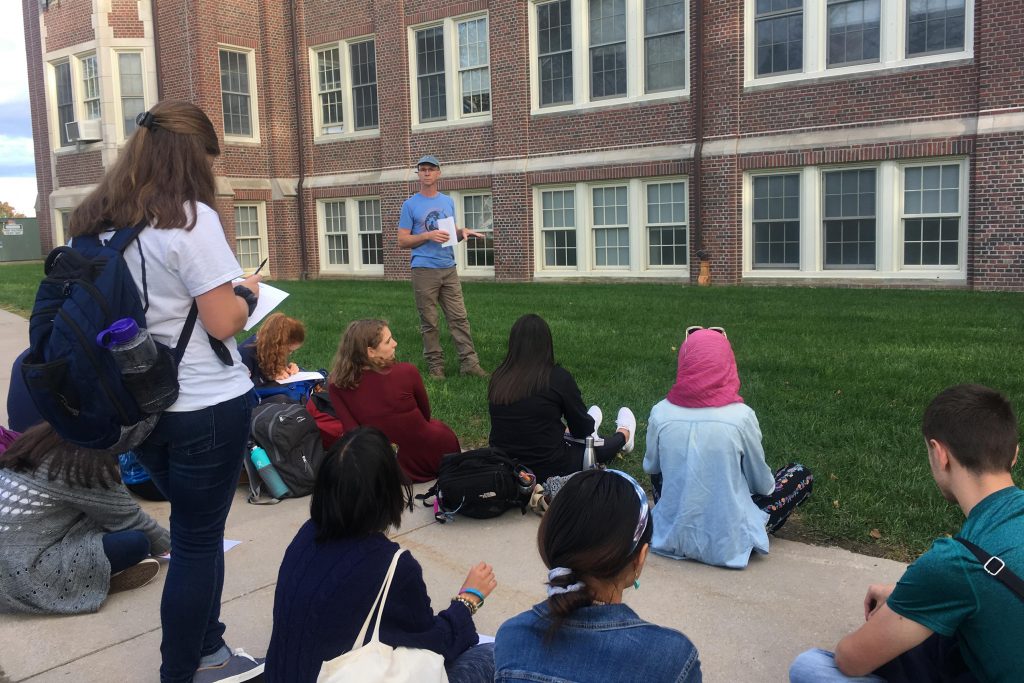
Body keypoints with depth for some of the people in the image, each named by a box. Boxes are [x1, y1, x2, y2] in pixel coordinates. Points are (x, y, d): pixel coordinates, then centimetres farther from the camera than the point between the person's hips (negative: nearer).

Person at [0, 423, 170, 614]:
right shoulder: (86, 464, -16)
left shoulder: (39, 442, 7)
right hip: (24, 578, -9)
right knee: (137, 542, -12)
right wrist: (167, 544, 14)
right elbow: (129, 518, -4)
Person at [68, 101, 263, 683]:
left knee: (194, 528, 22)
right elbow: (223, 322, -18)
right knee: (198, 539, 6)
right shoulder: (190, 218, -16)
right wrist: (248, 292, 2)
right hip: (207, 406, -8)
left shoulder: (97, 221, 6)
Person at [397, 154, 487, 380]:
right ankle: (435, 366, 8)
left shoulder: (448, 202, 15)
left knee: (459, 317, 0)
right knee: (429, 322, 0)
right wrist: (428, 236, -16)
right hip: (424, 270, -4)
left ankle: (469, 363, 2)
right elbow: (402, 241, -2)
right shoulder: (410, 205, 1)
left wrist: (462, 232, -1)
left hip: (449, 268, 4)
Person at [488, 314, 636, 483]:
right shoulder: (558, 377, -18)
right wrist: (588, 426, 19)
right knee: (598, 447, 26)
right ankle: (624, 434, 57)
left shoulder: (498, 377, -5)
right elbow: (581, 429, -5)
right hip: (549, 470, -4)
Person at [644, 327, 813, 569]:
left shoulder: (661, 413, -13)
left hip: (670, 538, 2)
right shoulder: (741, 416, -20)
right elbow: (763, 484, -5)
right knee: (801, 475, 16)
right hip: (727, 547, -2)